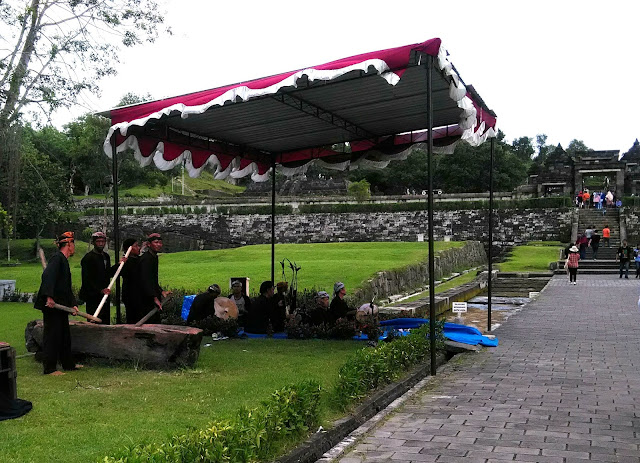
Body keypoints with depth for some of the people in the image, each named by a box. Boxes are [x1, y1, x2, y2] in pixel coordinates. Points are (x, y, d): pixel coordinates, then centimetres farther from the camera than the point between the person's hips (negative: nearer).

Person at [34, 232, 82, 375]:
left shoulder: (64, 261, 19)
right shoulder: (57, 258, -11)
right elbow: (47, 276, -26)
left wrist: (73, 304, 12)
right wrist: (49, 296, -33)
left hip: (61, 305, 10)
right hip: (51, 305, -10)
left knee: (65, 335, 17)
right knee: (52, 336, -4)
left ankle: (68, 364, 28)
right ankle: (49, 368, 2)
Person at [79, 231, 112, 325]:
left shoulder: (106, 256, 15)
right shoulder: (88, 258, -9)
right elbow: (87, 279, -14)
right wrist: (100, 290, -22)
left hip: (105, 294, 8)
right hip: (93, 296, -7)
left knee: (106, 323, 7)